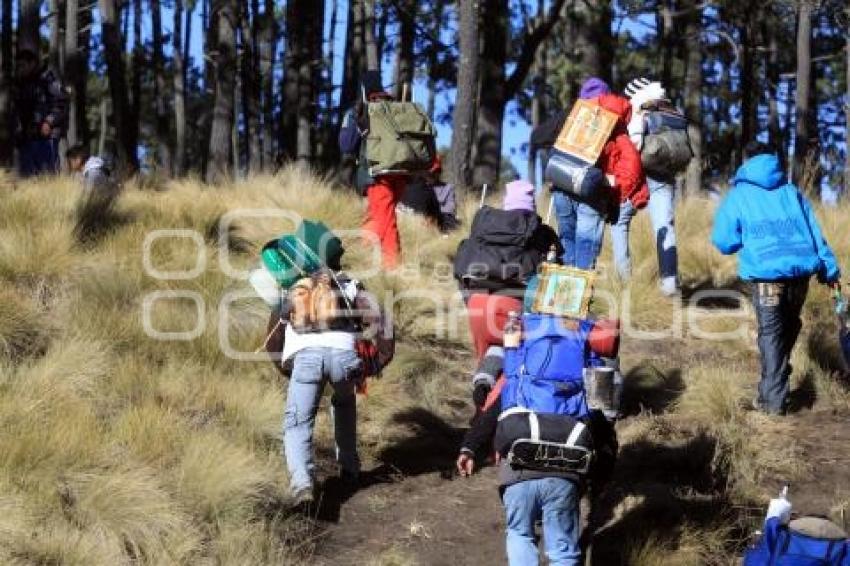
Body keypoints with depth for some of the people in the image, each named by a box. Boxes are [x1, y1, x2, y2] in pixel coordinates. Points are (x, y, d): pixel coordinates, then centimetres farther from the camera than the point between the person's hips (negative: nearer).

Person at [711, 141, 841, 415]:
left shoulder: (739, 196, 10)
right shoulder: (792, 193, 19)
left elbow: (724, 242, 5)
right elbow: (815, 233, 13)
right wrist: (829, 270, 14)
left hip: (766, 276, -3)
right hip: (801, 272, 3)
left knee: (771, 334, 1)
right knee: (789, 328, 20)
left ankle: (773, 400, -4)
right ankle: (774, 385, 27)